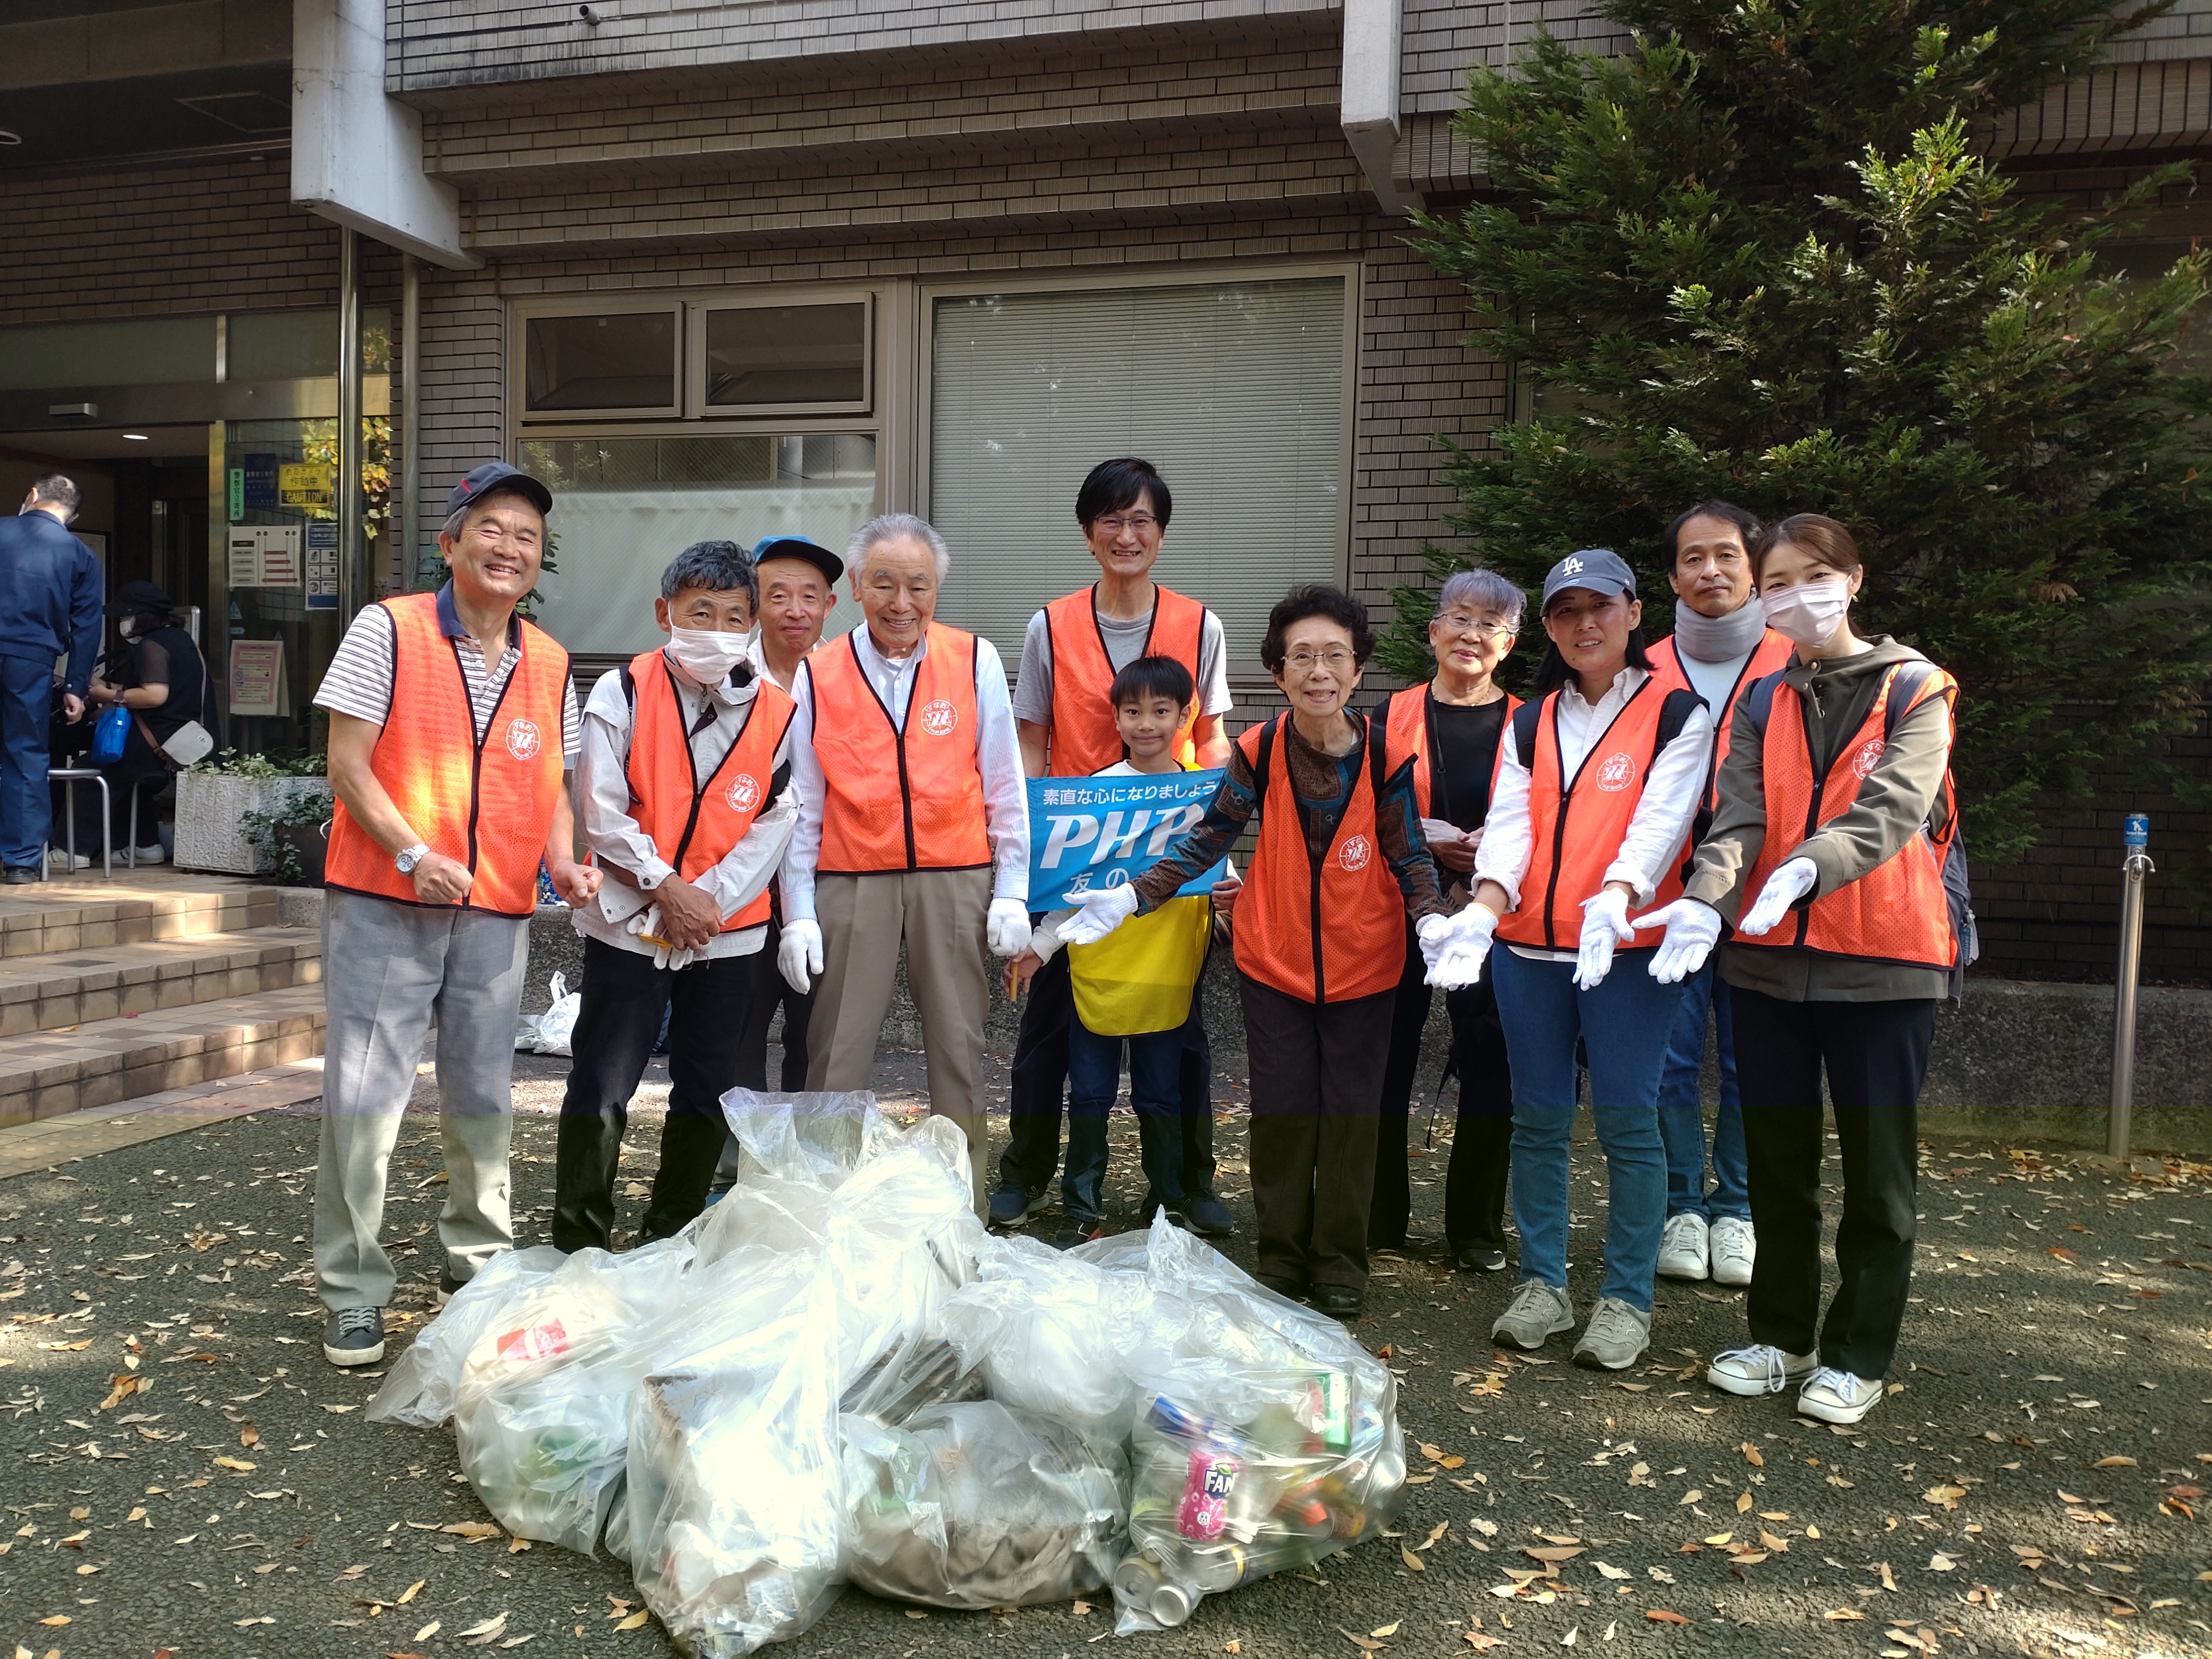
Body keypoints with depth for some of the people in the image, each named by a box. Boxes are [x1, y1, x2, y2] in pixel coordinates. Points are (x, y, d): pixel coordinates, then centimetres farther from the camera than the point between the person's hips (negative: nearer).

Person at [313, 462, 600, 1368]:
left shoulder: (550, 665, 9)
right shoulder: (387, 631, -4)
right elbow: (348, 765, -8)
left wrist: (563, 859, -3)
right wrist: (414, 854, -20)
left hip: (498, 911, 4)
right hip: (382, 904, -4)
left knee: (483, 1096, 12)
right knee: (363, 1094, -2)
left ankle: (477, 1259, 30)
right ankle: (352, 1292, 11)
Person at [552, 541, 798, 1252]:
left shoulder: (776, 713, 1)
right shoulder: (622, 694, -5)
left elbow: (773, 827, -1)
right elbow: (603, 813, -8)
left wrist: (708, 899, -11)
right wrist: (667, 889, -11)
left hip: (730, 931, 3)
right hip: (630, 924, -2)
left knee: (706, 1090, 11)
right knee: (603, 1086, 0)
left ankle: (672, 1235, 27)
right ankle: (580, 1240, 14)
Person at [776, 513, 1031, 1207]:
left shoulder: (976, 662, 2)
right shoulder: (816, 677, 2)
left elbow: (1005, 787, 4)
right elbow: (801, 808, 5)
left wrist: (1012, 892, 0)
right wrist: (798, 915, 1)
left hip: (957, 879, 0)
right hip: (850, 884, 0)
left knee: (958, 1049, 6)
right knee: (836, 1054, 2)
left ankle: (964, 1208, 18)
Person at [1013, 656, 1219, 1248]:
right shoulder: (1097, 789, -3)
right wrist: (1040, 945, -5)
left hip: (1170, 970, 1)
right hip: (1099, 967, -1)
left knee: (1161, 1097, 12)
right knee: (1090, 1095, 8)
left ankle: (1168, 1206, 27)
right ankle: (1082, 1211, 20)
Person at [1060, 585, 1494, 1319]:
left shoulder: (1388, 751, -12)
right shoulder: (1258, 750, -11)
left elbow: (1409, 855, -6)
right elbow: (1207, 838, -4)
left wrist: (1432, 920, -25)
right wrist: (1132, 897, -16)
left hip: (1363, 967, 0)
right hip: (1273, 961, 0)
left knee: (1351, 1113, 9)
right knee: (1281, 1111, 8)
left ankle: (1340, 1262, 26)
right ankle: (1282, 1255, 26)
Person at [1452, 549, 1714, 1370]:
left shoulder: (1678, 712, 2)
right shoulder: (1530, 723, 13)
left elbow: (1661, 820, -12)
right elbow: (1509, 823, 1)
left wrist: (1614, 899, -31)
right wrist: (1487, 903, -19)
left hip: (1629, 948, -4)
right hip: (1529, 947, 4)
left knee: (1625, 1118, -2)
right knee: (1538, 1117, 8)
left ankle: (1627, 1298, 11)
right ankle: (1542, 1284, 20)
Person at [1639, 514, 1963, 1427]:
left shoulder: (1914, 690, -1)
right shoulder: (1760, 704, 10)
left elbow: (1892, 808, -18)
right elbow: (1738, 819, -3)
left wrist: (1809, 865, -36)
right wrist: (1705, 899, -22)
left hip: (1884, 960, -4)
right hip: (1769, 957, 4)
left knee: (1877, 1167, 5)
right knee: (1778, 1159, 12)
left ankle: (1857, 1356, 20)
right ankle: (1782, 1336, 27)